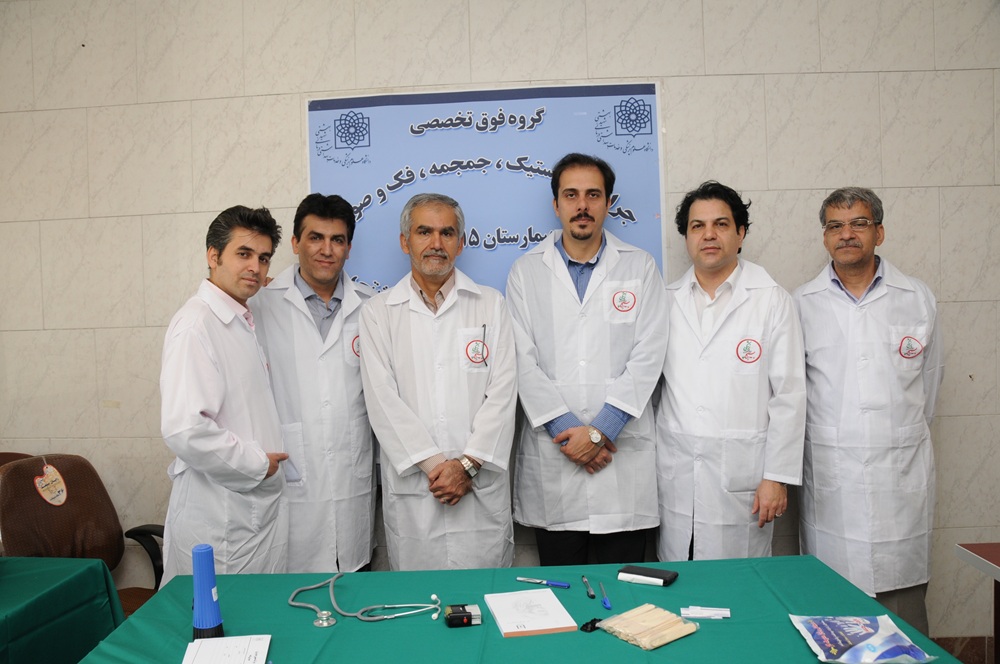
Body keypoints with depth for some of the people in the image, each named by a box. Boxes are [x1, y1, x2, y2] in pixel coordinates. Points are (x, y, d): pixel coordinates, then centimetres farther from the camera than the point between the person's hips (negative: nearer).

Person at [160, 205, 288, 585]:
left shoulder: (241, 323, 15)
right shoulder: (197, 325, -16)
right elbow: (185, 430, -27)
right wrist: (258, 464, -16)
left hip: (258, 507, 9)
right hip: (219, 519, -9)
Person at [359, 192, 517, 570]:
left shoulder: (490, 305, 8)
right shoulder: (379, 312, 6)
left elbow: (502, 393, 0)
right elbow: (383, 400, -2)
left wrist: (467, 464, -10)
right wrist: (434, 465, -10)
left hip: (481, 487, 0)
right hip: (411, 488, 0)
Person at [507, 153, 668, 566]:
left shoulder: (639, 268, 6)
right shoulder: (526, 272, 7)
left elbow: (647, 357, -3)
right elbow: (524, 361, -1)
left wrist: (600, 430, -11)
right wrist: (566, 430, -10)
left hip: (623, 451, 0)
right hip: (552, 451, 1)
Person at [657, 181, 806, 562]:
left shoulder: (772, 301, 0)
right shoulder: (666, 301, 8)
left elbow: (789, 395, -3)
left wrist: (777, 477, -7)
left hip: (741, 475, -2)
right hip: (674, 475, 3)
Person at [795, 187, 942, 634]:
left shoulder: (918, 299, 8)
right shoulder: (802, 304, 4)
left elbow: (929, 378, 16)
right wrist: (831, 437, 10)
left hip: (902, 472, 1)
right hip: (830, 474, -1)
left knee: (903, 597, 4)